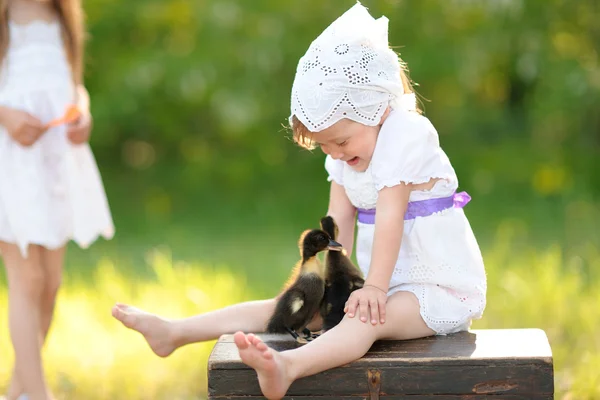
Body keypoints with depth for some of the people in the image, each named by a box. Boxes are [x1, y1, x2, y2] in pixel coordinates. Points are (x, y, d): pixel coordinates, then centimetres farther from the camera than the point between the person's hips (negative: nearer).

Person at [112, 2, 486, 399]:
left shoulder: (405, 137, -17)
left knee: (368, 319, -36)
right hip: (390, 285, 8)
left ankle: (287, 367, -63)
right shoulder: (346, 154, 8)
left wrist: (374, 287, -29)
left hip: (441, 288, -8)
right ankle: (174, 333, -3)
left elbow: (389, 220, -25)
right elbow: (338, 225, 1)